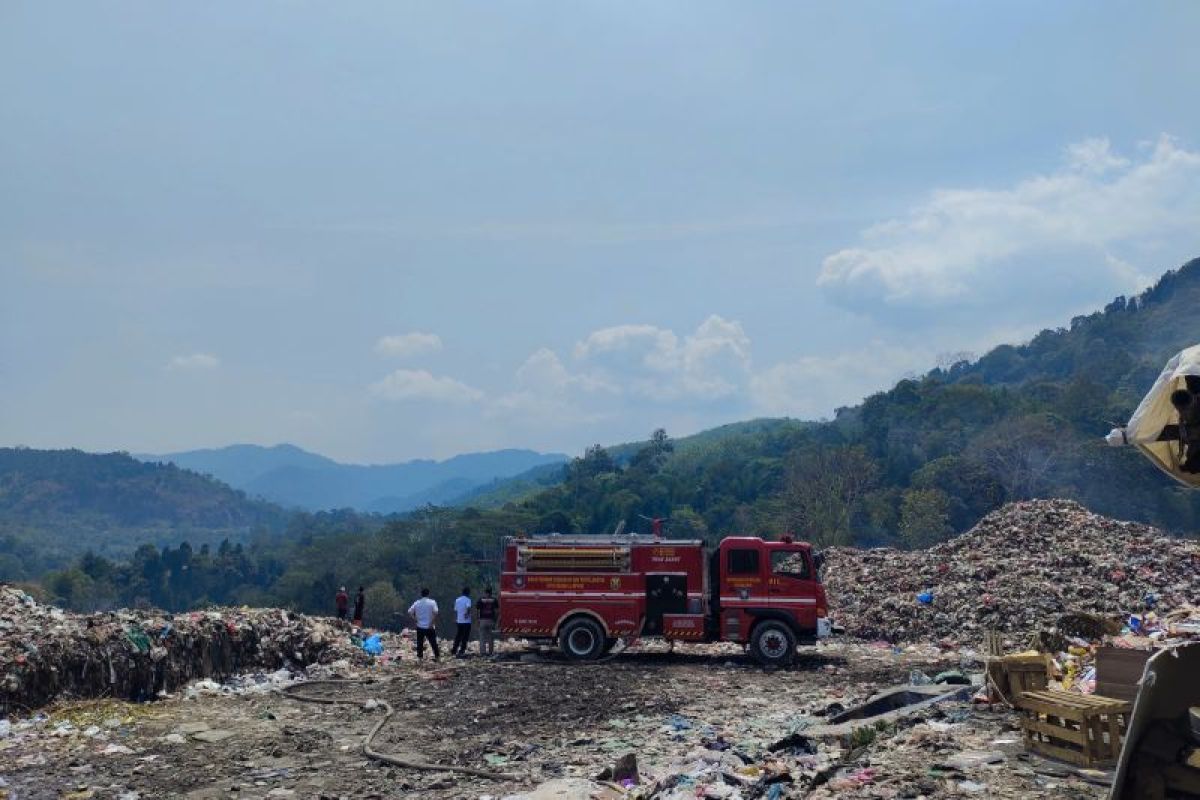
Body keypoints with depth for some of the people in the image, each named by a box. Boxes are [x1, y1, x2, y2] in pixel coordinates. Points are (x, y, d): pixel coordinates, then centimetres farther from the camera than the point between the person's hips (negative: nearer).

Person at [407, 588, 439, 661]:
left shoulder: (417, 603, 1)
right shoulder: (432, 602, -8)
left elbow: (410, 612, -2)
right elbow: (435, 613, -19)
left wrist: (416, 618, 8)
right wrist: (433, 623, -12)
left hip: (420, 627, 2)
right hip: (430, 627, -2)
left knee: (420, 643, 11)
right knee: (433, 642, 8)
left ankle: (420, 657, 12)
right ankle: (437, 657, 11)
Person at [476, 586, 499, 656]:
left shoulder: (481, 600, 1)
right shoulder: (494, 600, 2)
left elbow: (477, 611, -2)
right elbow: (497, 611, -2)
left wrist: (478, 619, 7)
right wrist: (496, 619, 7)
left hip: (483, 620, -1)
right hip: (491, 620, 1)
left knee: (482, 637, 4)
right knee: (491, 637, 8)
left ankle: (482, 652, -1)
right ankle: (491, 652, 8)